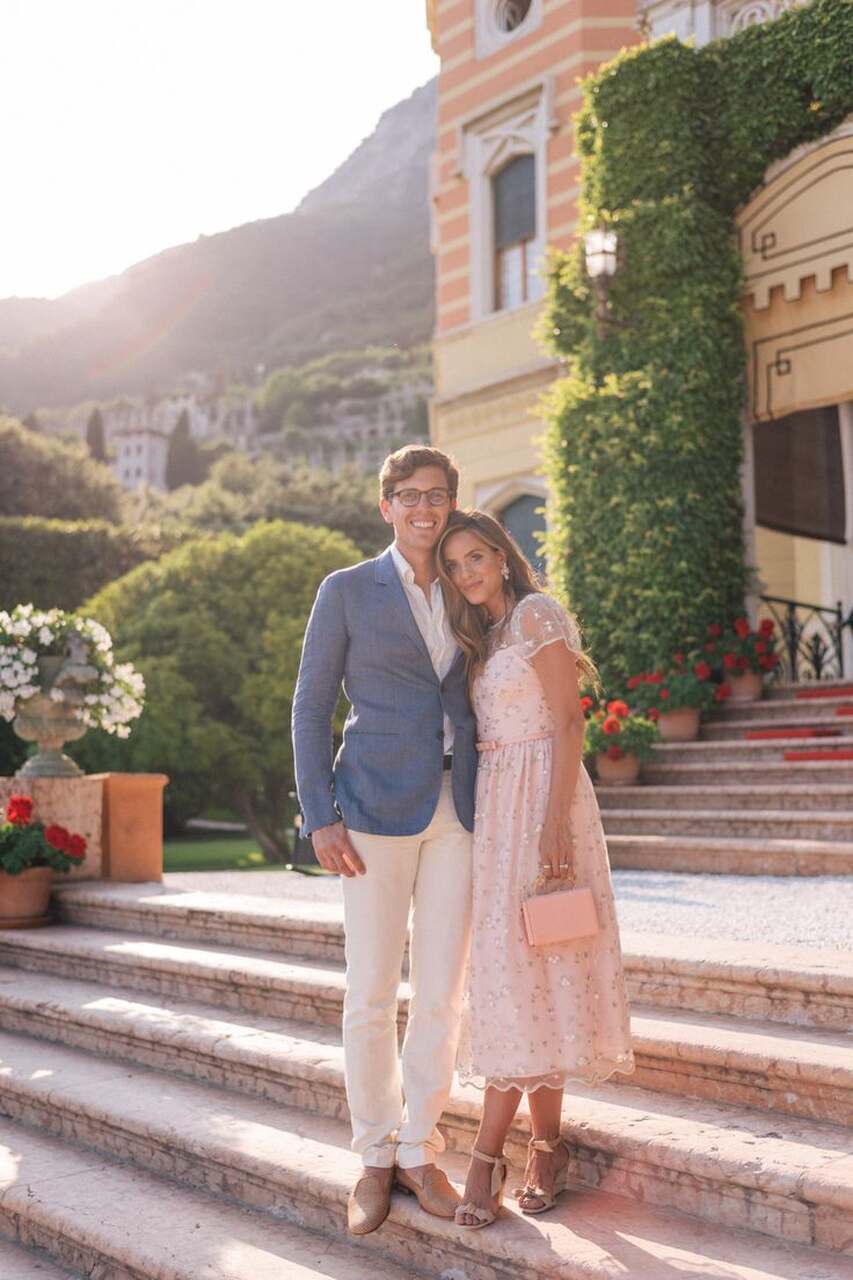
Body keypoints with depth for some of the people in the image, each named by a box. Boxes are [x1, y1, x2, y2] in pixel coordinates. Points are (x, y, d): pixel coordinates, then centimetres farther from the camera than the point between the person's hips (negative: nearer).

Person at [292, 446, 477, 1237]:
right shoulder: (346, 591, 0)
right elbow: (311, 708, -1)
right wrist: (320, 817, -10)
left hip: (458, 810, 4)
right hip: (376, 807, -3)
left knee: (442, 993, 5)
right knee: (371, 994, 1)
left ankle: (419, 1152, 21)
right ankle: (374, 1157, 19)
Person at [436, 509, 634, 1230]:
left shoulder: (535, 614, -6)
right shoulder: (482, 637, 19)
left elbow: (568, 723, -13)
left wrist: (555, 822, -22)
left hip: (539, 800, -8)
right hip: (498, 805, 8)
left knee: (523, 960, -8)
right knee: (510, 965, 5)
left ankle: (491, 1152, -5)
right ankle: (546, 1143, 10)